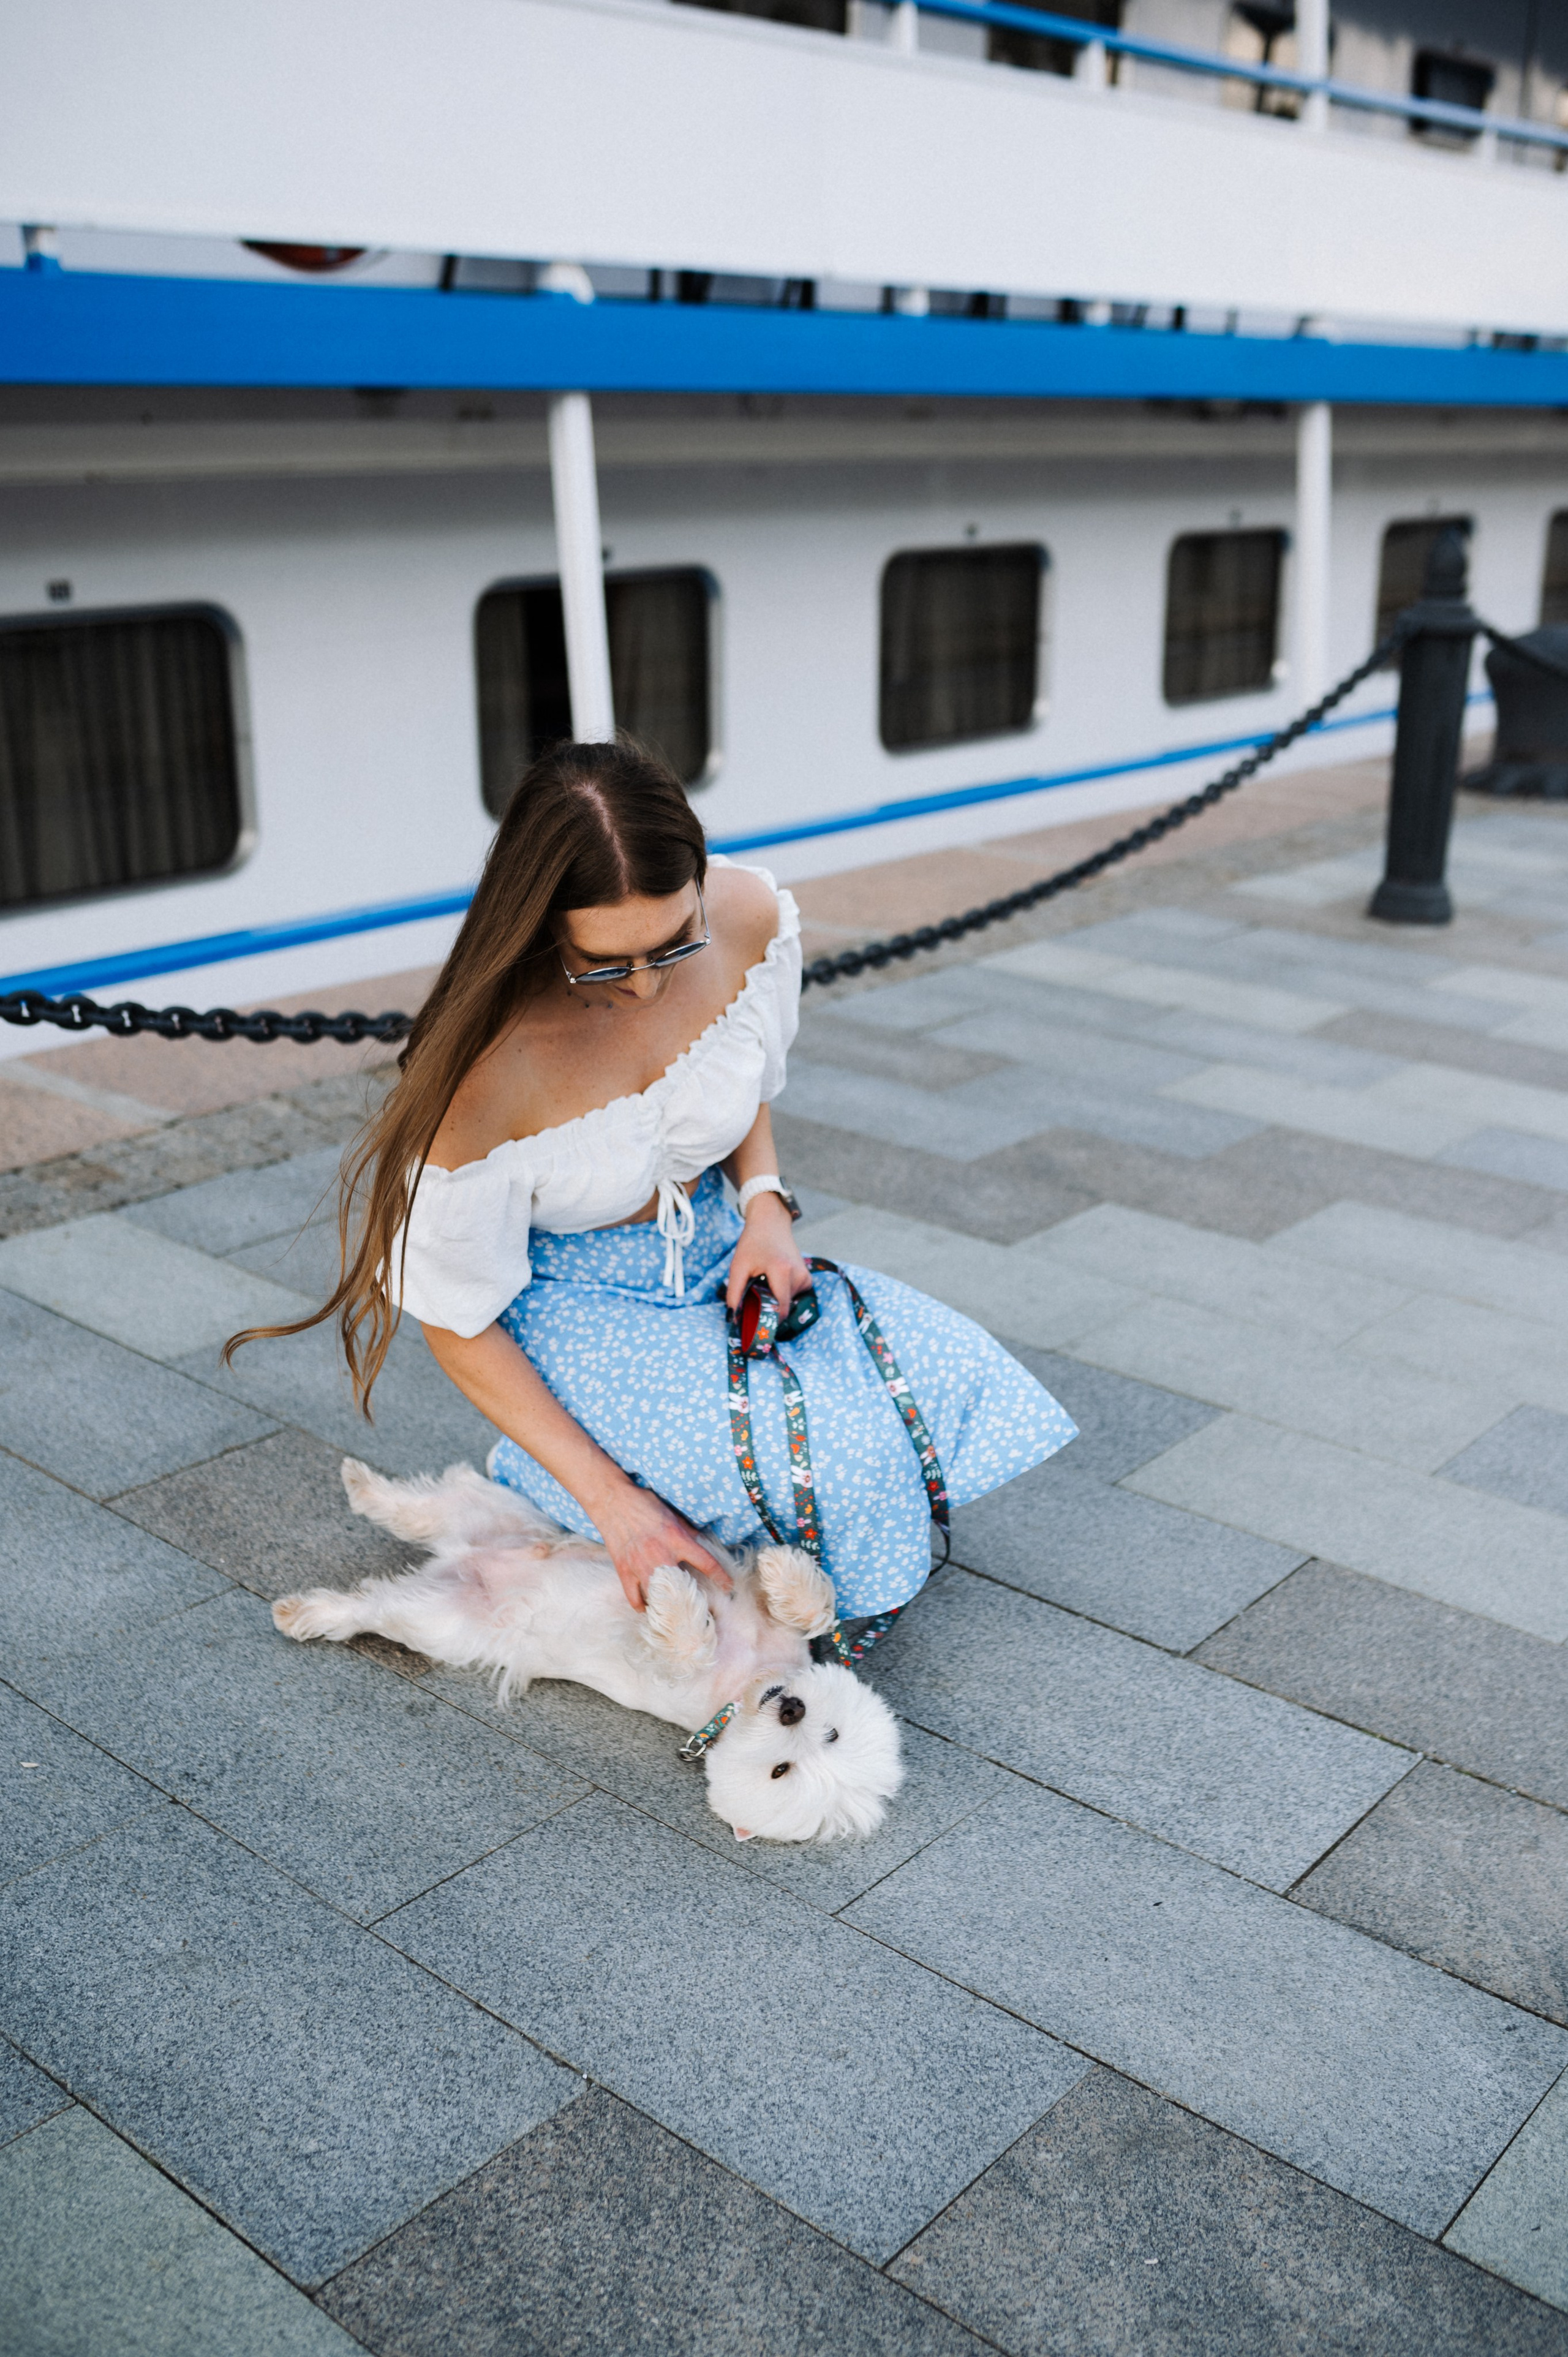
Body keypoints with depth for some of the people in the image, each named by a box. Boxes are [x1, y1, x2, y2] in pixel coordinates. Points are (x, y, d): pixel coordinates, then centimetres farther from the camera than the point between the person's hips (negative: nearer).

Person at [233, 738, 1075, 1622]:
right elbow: (459, 1322, -19)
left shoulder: (749, 916, -18)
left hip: (716, 1254, 5)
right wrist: (612, 1502, -21)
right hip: (575, 1312, -5)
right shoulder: (485, 1073, -31)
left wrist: (765, 1203, -11)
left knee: (948, 1380, -13)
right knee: (833, 1458, -24)